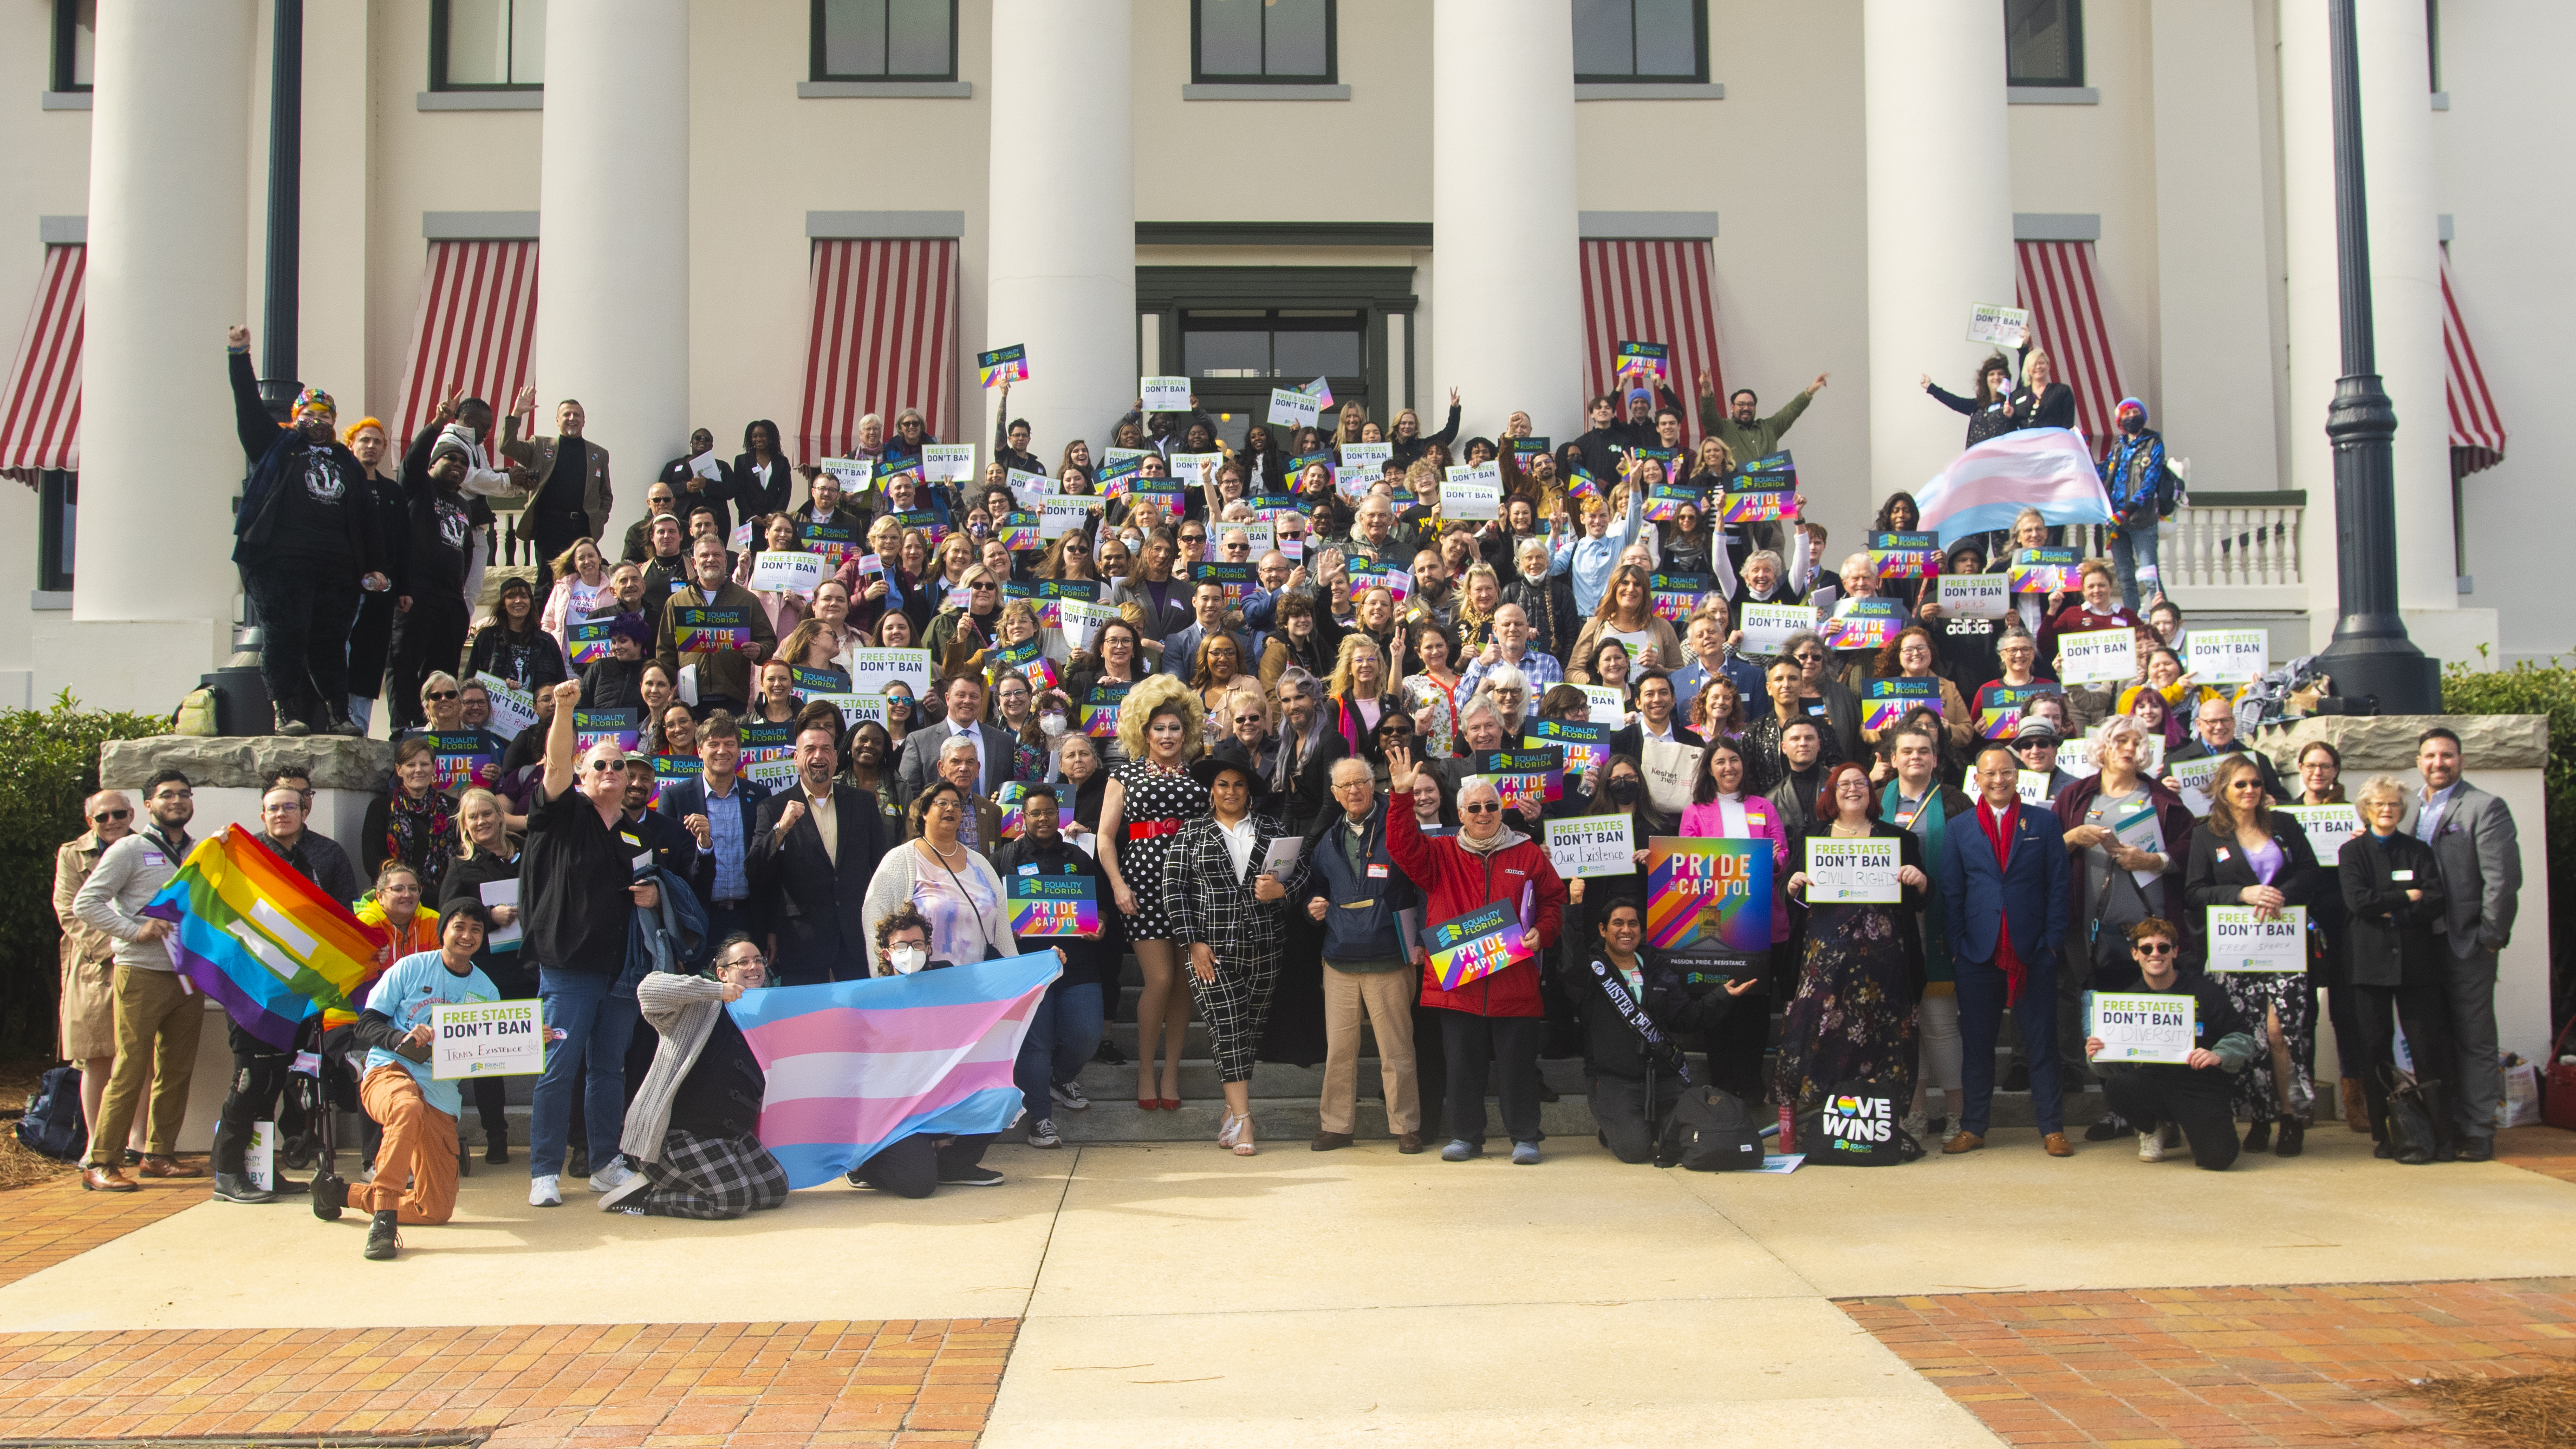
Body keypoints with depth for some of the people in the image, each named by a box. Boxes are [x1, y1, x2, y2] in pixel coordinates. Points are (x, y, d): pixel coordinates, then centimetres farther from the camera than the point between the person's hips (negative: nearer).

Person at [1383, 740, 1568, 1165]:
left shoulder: (1529, 854, 8)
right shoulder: (1441, 854, 9)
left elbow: (1554, 900, 12)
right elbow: (1404, 847, -6)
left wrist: (1542, 933, -7)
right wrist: (1401, 796, -17)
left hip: (1514, 983, -1)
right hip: (1456, 982, 1)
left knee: (1517, 1063, 3)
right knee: (1462, 1063, 7)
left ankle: (1525, 1137, 14)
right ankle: (1466, 1136, 18)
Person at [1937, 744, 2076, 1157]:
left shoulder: (2043, 825, 6)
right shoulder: (1959, 830, 8)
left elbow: (2059, 888, 4)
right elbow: (1951, 894, 6)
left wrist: (2052, 941, -4)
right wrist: (1956, 947, -1)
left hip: (2033, 952, -1)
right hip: (1978, 952, 1)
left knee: (2042, 1042, 4)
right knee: (1977, 1042, 6)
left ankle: (2052, 1128, 12)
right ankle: (1973, 1127, 13)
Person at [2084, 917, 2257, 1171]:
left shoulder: (2203, 991, 3)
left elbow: (2243, 1037, 3)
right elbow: (2114, 1064, 8)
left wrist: (2219, 1055, -18)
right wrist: (2096, 1055, -15)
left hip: (2199, 1085, -2)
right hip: (2151, 1083, 2)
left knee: (2218, 1157, -27)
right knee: (2116, 1086, -33)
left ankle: (2194, 1126, 13)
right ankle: (2154, 1129, 4)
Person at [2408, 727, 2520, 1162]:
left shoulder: (2485, 808, -4)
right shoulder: (2410, 809, 15)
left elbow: (2502, 879, -10)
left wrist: (2490, 938, -13)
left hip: (2467, 945, -6)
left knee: (2474, 1041, -1)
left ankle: (2477, 1132, 4)